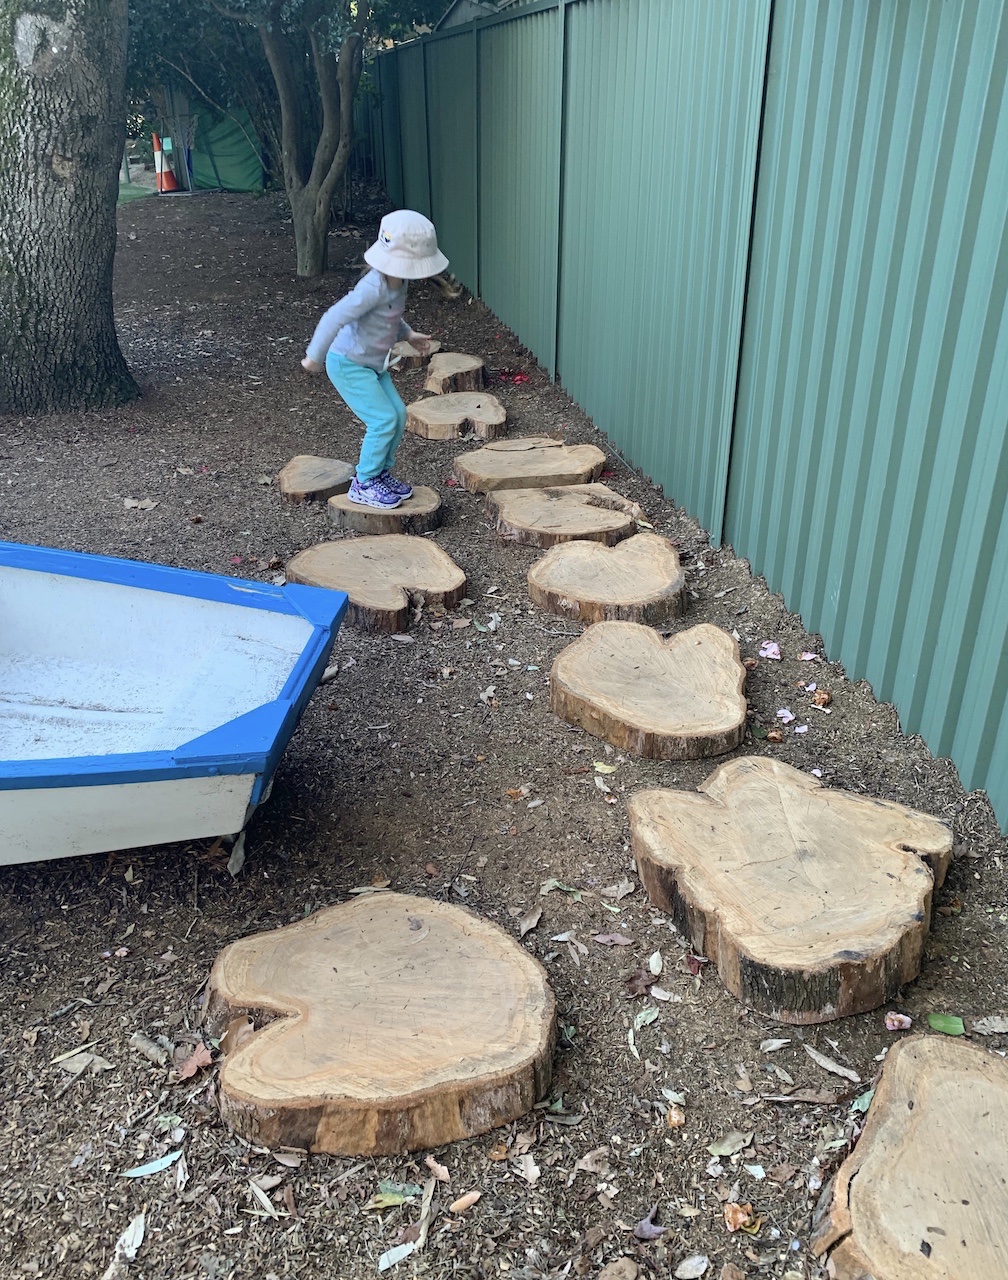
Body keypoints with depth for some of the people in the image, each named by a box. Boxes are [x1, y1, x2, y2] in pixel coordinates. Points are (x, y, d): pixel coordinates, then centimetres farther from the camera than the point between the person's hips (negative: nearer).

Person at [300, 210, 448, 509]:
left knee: (398, 414, 6)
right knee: (383, 419, -12)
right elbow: (334, 317, -31)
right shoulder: (373, 288, -30)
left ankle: (382, 473, 23)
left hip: (373, 363, 9)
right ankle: (364, 484, 3)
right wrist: (314, 357, -25)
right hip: (348, 364, -9)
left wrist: (408, 334, 17)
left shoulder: (399, 281, -1)